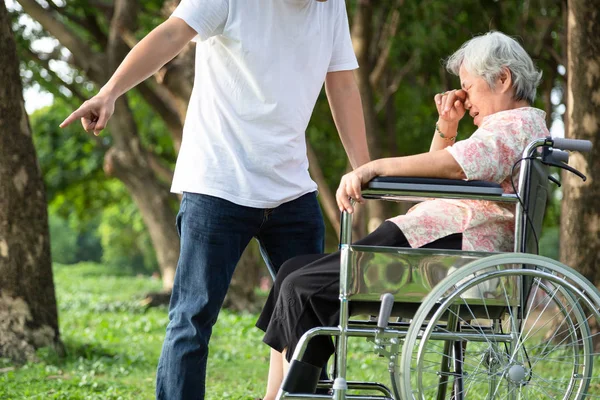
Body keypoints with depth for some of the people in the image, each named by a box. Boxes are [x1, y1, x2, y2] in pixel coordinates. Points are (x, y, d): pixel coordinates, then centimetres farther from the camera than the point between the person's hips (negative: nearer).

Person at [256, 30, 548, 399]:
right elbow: (435, 180, 34)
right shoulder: (507, 127, 28)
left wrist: (373, 168, -33)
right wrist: (446, 127, 18)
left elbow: (455, 165, -27)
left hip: (448, 247, -12)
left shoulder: (519, 124, -8)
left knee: (303, 289, -16)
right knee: (295, 273, 5)